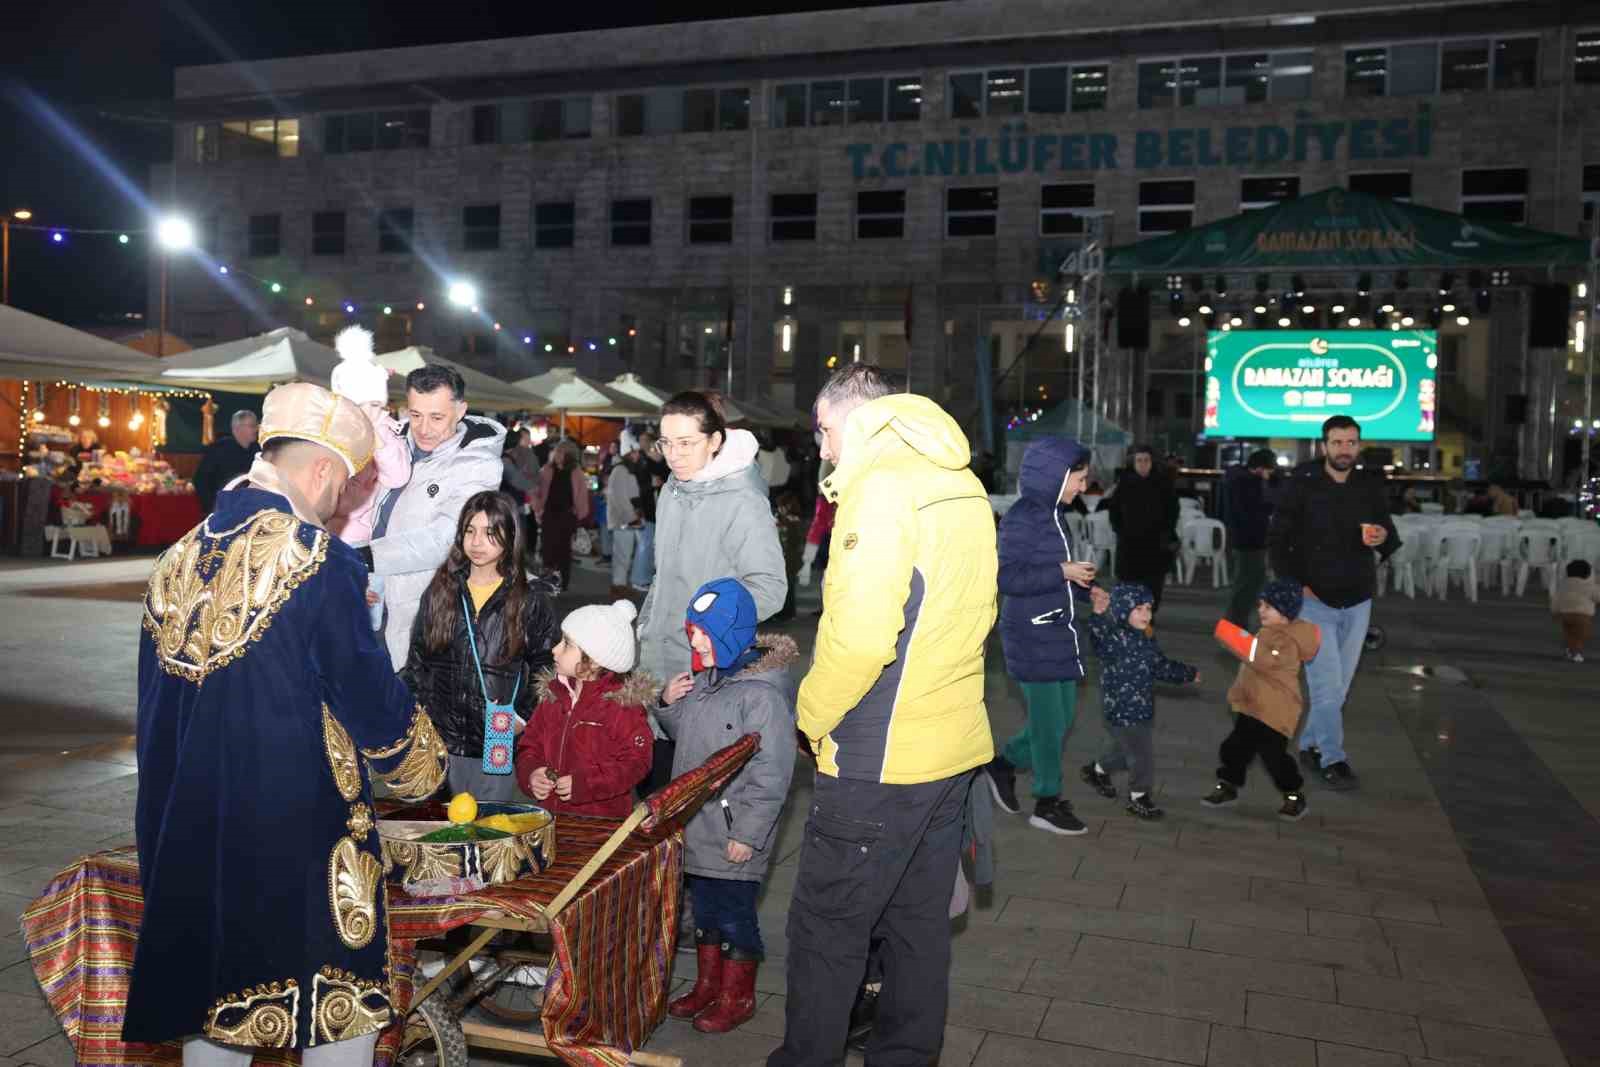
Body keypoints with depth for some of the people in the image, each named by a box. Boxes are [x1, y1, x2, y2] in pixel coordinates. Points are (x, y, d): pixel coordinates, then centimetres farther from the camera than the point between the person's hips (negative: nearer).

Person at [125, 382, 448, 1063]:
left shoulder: (179, 557, 5)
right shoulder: (317, 558, -15)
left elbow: (153, 700, 13)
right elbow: (364, 684, -11)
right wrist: (422, 759, 8)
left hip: (184, 827, 7)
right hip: (296, 827, -7)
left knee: (210, 986, 21)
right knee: (338, 1005, 8)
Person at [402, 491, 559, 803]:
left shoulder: (533, 599, -1)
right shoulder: (440, 591, 7)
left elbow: (543, 668, 4)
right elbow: (417, 662, 11)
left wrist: (526, 717, -7)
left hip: (497, 743, -2)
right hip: (441, 736, 2)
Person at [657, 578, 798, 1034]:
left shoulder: (762, 694, -21)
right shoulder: (704, 680, 5)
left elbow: (771, 775, -21)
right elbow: (685, 735, 21)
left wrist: (747, 834, -20)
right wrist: (668, 704, 1)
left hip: (734, 838, -8)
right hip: (697, 829, 8)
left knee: (734, 914, 8)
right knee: (704, 910, 20)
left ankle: (737, 997, 26)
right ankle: (707, 986, 38)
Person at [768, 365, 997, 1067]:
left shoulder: (879, 483, -17)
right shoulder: (963, 485, 10)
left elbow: (860, 635, -25)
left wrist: (814, 714, -9)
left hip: (880, 760, -8)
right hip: (953, 745, 9)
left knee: (826, 928, 7)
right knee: (919, 921, 19)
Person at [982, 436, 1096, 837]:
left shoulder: (1053, 514, 9)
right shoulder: (1022, 517, -17)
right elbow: (1008, 577, -20)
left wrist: (1086, 590, 4)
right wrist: (1063, 572, -21)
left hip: (1059, 633, 9)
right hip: (1033, 636, -9)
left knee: (1062, 716, 15)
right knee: (1049, 720, 2)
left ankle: (1004, 764, 31)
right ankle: (1047, 804, 16)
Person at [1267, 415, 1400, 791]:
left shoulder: (1370, 486, 1)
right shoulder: (1301, 485, -8)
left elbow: (1390, 536, 4)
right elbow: (1276, 539, -4)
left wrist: (1385, 537, -20)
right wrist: (1295, 584, -10)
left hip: (1357, 601, 4)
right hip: (1314, 599, -4)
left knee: (1340, 684, 11)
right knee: (1326, 683, -6)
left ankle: (1310, 745, 27)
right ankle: (1333, 760, 5)